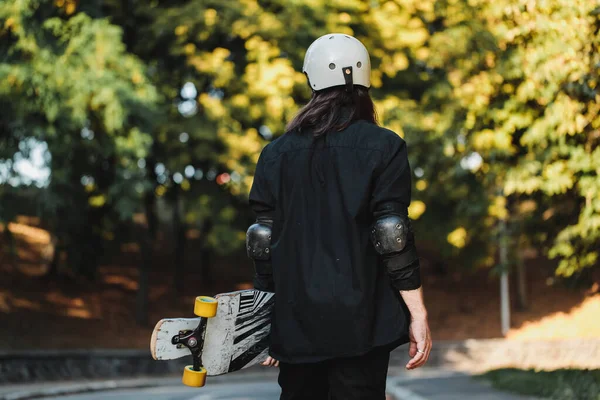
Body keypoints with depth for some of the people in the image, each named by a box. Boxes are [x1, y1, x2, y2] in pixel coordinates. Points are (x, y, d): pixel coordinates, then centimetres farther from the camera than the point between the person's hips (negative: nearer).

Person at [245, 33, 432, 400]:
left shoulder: (276, 153, 7)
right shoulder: (383, 146, -4)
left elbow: (263, 241, 6)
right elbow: (393, 236, -11)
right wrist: (418, 314, -8)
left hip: (296, 321, 4)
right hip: (359, 322, -3)